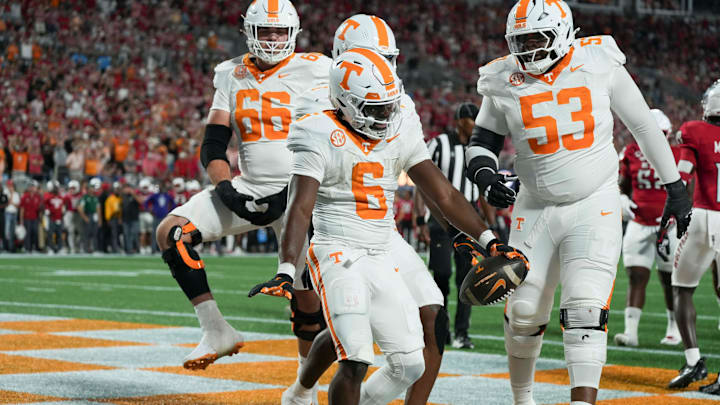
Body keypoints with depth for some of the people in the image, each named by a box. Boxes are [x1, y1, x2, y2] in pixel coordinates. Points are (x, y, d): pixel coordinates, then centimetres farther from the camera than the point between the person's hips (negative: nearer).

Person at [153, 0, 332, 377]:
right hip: (248, 189, 4)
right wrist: (224, 187, -13)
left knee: (306, 294, -6)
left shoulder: (312, 71, -6)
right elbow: (212, 145, 5)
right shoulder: (233, 76, 7)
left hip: (298, 193, -4)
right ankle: (216, 331, -10)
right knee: (170, 232, -13)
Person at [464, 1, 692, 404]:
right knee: (523, 313, 8)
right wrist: (486, 175, -13)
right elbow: (482, 143, 10)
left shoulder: (599, 62, -7)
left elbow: (644, 126, 3)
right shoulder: (506, 82, -3)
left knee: (585, 310, -17)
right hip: (536, 210, 3)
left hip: (595, 208, -2)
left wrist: (675, 186, 7)